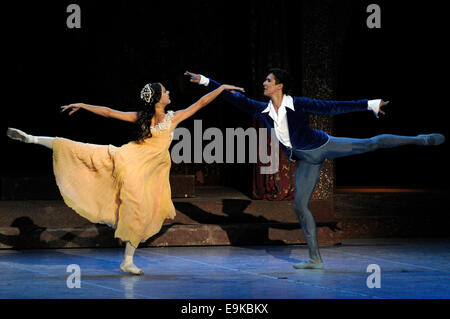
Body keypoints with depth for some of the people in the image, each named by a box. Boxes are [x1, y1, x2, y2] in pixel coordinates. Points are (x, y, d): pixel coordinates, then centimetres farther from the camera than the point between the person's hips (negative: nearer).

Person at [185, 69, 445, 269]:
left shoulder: (299, 105, -18)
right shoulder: (262, 110, -5)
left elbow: (333, 107, -17)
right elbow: (235, 98, 0)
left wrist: (370, 105, -18)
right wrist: (205, 81, -3)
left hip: (323, 147, -5)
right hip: (307, 160, 5)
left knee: (370, 144, -10)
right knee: (300, 205, 1)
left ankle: (421, 140, 6)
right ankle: (315, 259, 7)